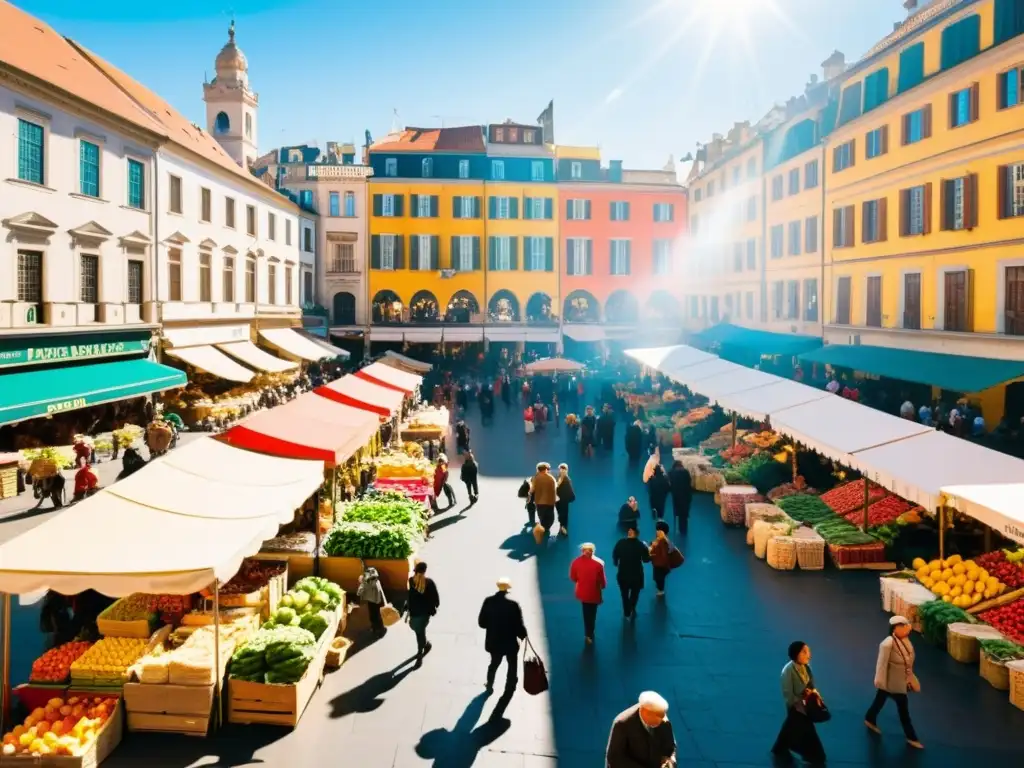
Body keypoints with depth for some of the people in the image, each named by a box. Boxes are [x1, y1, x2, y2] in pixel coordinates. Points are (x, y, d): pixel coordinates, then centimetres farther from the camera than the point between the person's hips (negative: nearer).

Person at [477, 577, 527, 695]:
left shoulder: (488, 601, -10)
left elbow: (482, 623, -4)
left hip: (493, 641, 4)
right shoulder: (513, 604, -21)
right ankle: (509, 689, 29)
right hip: (510, 642, -3)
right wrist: (523, 635, 3)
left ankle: (489, 686, 41)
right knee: (512, 665, 21)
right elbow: (519, 625, -17)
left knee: (494, 663, 28)